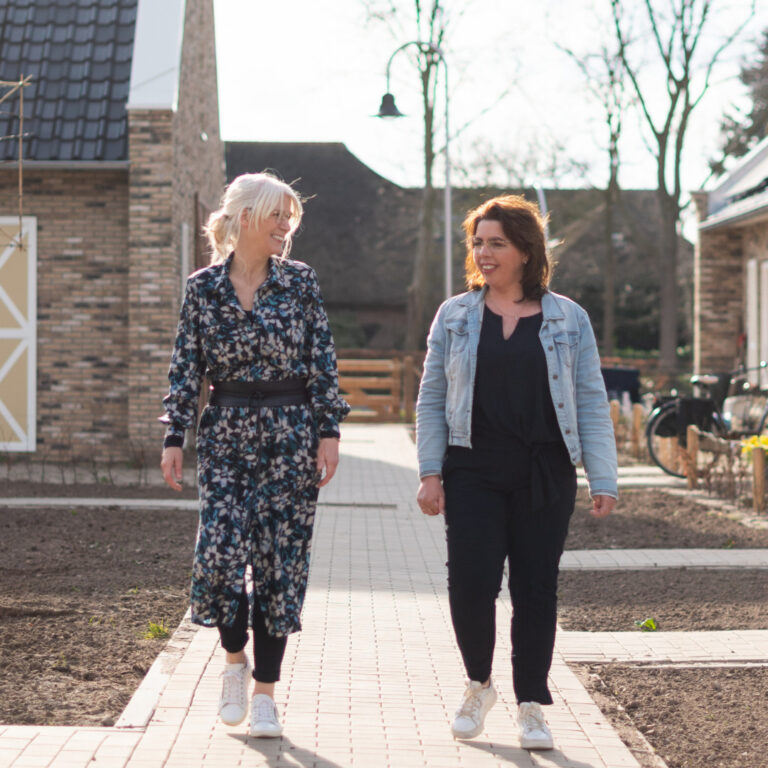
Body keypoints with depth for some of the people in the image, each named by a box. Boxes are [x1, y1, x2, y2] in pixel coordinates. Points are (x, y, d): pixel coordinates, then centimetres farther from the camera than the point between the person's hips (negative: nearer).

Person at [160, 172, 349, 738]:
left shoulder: (300, 282, 1)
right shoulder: (203, 288, 2)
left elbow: (323, 363, 1)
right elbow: (187, 369, 5)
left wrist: (329, 431, -4)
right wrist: (174, 438, 0)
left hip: (290, 436, 0)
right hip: (226, 435, 0)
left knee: (280, 561, 0)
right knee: (220, 552, -11)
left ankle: (265, 693, 10)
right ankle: (235, 659, 17)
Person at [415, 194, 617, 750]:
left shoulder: (567, 319, 5)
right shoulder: (455, 317, 7)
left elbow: (591, 402, 5)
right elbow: (432, 399, 9)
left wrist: (603, 479, -2)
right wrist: (430, 471, 0)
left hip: (545, 477, 0)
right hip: (474, 474, 0)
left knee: (537, 589, 3)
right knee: (471, 583, -7)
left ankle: (532, 707, 16)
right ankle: (479, 686, 18)